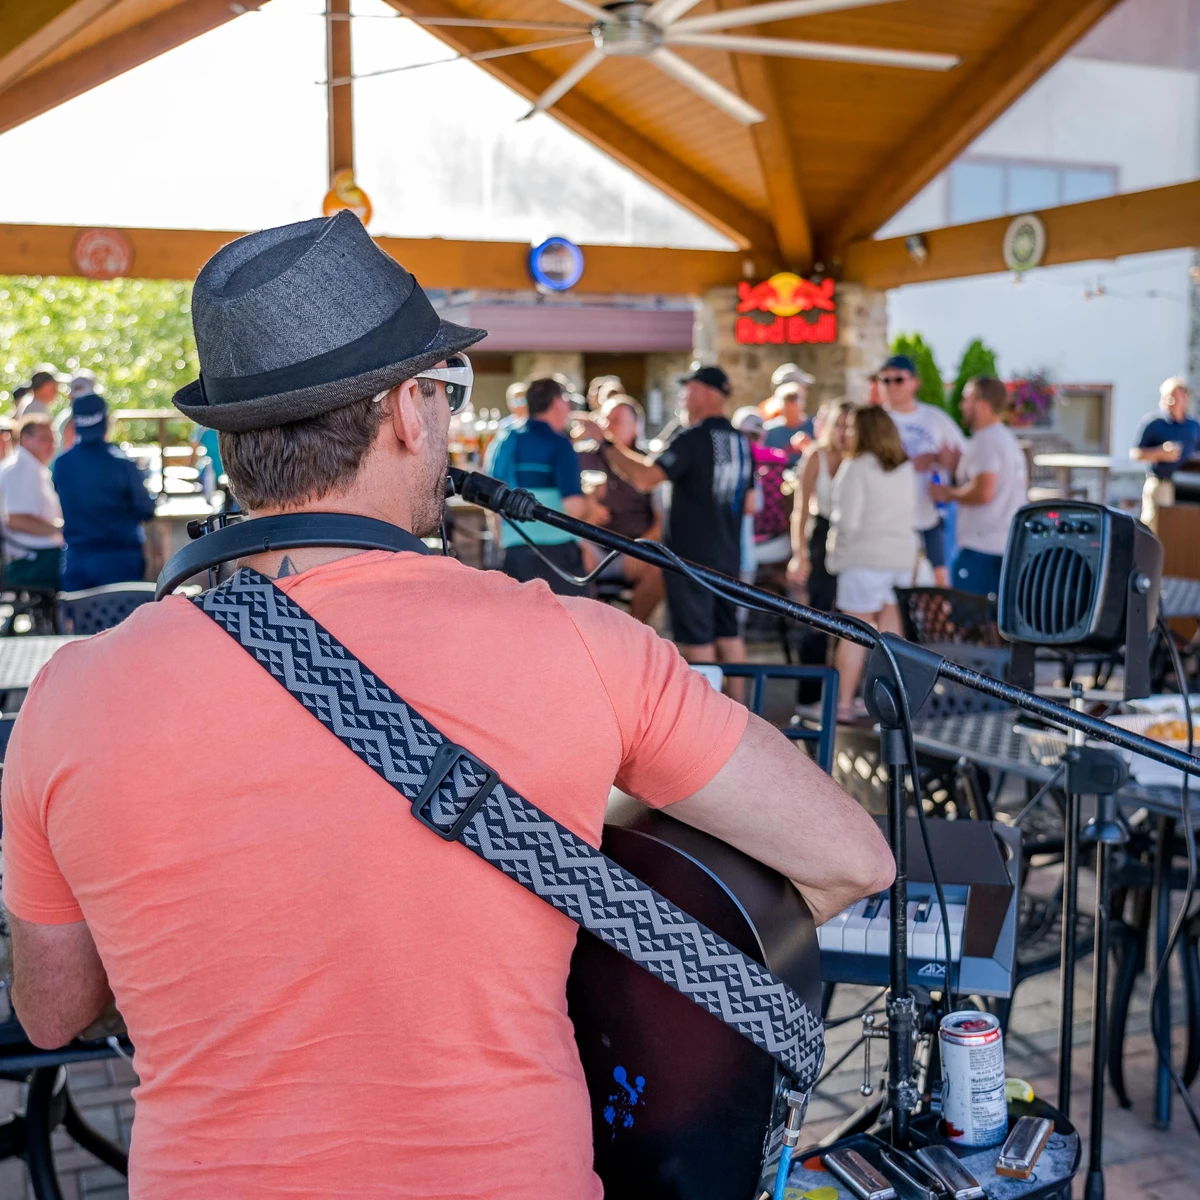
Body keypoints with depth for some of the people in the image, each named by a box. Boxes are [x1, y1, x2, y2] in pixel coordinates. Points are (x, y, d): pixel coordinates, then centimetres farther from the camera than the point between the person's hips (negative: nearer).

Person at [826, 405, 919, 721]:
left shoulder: (856, 469, -13)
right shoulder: (906, 469, 9)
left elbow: (847, 520, -17)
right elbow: (911, 514, 13)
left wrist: (838, 547, -2)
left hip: (865, 557, -6)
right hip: (903, 556, 7)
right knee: (890, 630, 13)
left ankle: (842, 703, 4)